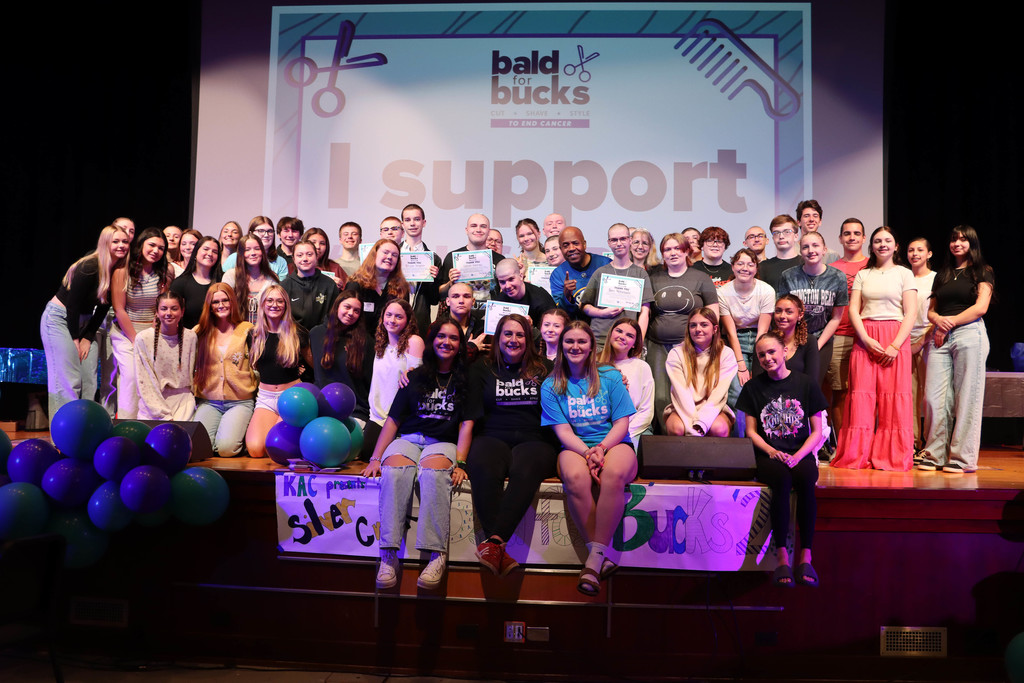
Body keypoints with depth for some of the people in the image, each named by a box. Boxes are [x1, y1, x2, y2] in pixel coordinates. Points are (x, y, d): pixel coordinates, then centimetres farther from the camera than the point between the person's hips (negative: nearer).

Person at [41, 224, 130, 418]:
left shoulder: (118, 272, -1)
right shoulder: (90, 268, -21)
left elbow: (103, 308, 3)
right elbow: (72, 302, -16)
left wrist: (88, 337, -1)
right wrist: (75, 338, -9)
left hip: (83, 323, 7)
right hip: (60, 318, -7)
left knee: (89, 382, 1)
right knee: (68, 381, -11)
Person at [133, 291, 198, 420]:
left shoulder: (190, 337, 2)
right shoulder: (143, 338, -3)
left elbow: (190, 378, 7)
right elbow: (144, 382, -3)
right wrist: (165, 416, -11)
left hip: (182, 402, 1)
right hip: (152, 403, -1)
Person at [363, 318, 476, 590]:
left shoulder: (464, 380, 16)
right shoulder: (416, 377, 19)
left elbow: (466, 424, 7)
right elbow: (393, 420, 13)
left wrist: (460, 463, -9)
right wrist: (375, 458, 1)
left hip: (443, 443, -1)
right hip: (408, 439, 2)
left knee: (433, 473, -36)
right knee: (395, 472, -33)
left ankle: (437, 555, -40)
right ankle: (389, 554, -37)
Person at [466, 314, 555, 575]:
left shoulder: (542, 370, 19)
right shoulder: (482, 370, 19)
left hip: (533, 441, 0)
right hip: (492, 438, 0)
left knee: (525, 470, -36)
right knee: (483, 468, -36)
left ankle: (494, 542, -46)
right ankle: (501, 554, -41)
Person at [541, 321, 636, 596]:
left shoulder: (610, 377, 9)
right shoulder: (551, 386, 9)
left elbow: (622, 423, 2)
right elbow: (563, 431, 0)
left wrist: (601, 448, -17)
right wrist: (587, 453, -19)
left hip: (614, 443, 0)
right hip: (575, 448, 0)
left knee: (614, 473, -37)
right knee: (575, 477, -37)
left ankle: (595, 555, -28)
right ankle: (605, 553, -23)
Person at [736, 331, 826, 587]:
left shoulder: (806, 384, 7)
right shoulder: (753, 387, 9)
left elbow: (816, 431, 6)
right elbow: (751, 431, 8)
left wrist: (798, 456, -11)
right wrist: (771, 451, -11)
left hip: (800, 453, 0)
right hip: (768, 454, 0)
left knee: (806, 481, -34)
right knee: (782, 480, -34)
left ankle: (805, 556, -27)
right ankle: (782, 556, -30)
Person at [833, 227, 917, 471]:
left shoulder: (904, 274, 8)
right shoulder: (862, 275, 14)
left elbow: (910, 313, 0)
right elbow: (853, 310, 6)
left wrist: (895, 345, -11)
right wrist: (866, 339, -9)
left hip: (895, 338, -2)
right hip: (865, 338, 2)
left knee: (893, 398, -5)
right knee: (862, 395, -3)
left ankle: (893, 457, 2)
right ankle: (857, 455, 2)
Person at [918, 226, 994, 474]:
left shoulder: (982, 272, 8)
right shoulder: (943, 275, 22)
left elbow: (981, 307, -5)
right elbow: (931, 310, 19)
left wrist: (950, 322, -6)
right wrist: (938, 320, -3)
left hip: (969, 334, -4)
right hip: (941, 338, 5)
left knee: (966, 397, -4)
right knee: (934, 397, -3)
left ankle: (962, 458, 1)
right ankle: (935, 454, 4)